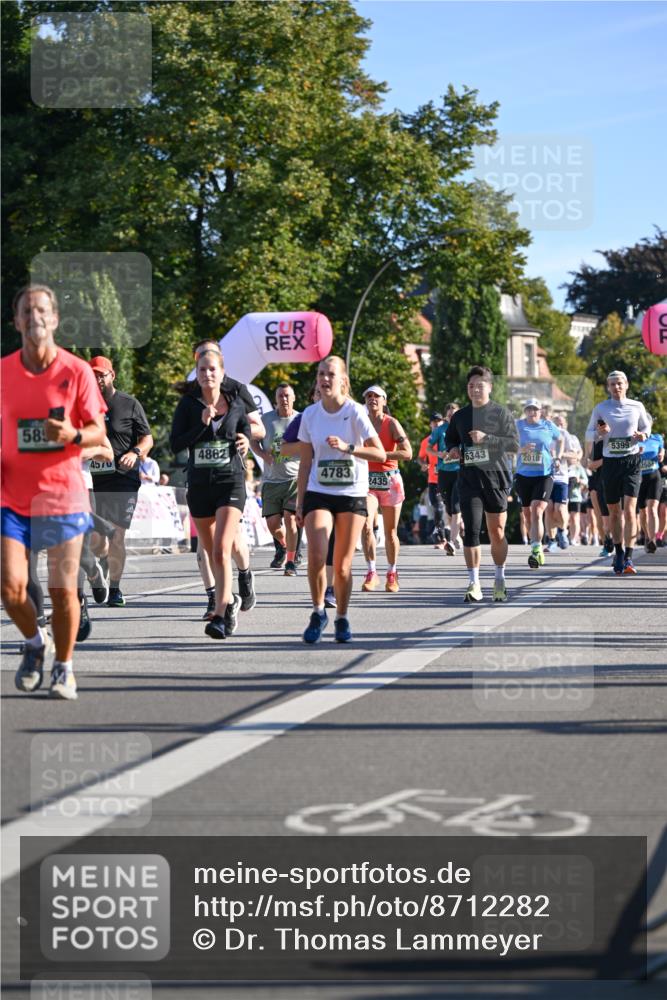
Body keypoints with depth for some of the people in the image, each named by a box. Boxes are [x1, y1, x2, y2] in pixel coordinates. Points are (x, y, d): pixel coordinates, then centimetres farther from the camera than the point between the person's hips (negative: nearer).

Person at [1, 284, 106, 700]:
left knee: (63, 590, 1)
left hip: (62, 493, -1)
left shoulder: (77, 371, -4)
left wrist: (73, 435, -22)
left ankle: (64, 667, 21)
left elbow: (98, 432, -1)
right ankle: (34, 641, 22)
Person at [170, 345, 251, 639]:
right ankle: (229, 600, 35)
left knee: (221, 551, -18)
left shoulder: (236, 404, 3)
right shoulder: (188, 403, 1)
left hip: (231, 483, -2)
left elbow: (248, 433, 20)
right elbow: (175, 443, -6)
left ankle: (220, 615, -22)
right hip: (199, 484, 2)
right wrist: (202, 424, -15)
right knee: (210, 552, 13)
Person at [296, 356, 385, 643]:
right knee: (316, 556, -17)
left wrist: (347, 447, -24)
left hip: (352, 496, -2)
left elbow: (380, 454, -10)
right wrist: (300, 502, 6)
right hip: (318, 493, 2)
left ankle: (341, 619, 20)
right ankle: (318, 612, 2)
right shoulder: (310, 415, 3)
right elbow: (305, 462, 9)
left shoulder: (355, 412, -7)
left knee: (342, 566, 1)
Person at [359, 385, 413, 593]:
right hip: (367, 480, 2)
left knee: (390, 531, 5)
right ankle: (371, 573, -10)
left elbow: (407, 453, -12)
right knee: (366, 525, -18)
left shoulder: (391, 424, -3)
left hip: (390, 480, -2)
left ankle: (392, 575, 20)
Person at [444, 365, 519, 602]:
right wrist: (452, 450, 3)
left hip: (496, 478, -1)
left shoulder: (501, 413, 1)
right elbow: (450, 439, 26)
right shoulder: (460, 416, 10)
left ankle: (500, 580, 22)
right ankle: (473, 583, -7)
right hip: (469, 479, 1)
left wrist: (486, 438, -17)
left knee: (497, 532, 6)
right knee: (471, 530, -10)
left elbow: (514, 444, -5)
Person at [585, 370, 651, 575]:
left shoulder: (637, 407, 5)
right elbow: (589, 433, 11)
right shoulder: (600, 408, 4)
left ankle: (628, 558, -16)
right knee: (614, 512, 8)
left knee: (629, 509, -14)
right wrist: (599, 432, -12)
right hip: (610, 462, 2)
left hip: (632, 461, -2)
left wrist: (642, 435, -6)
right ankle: (619, 553, 25)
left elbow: (646, 427, 17)